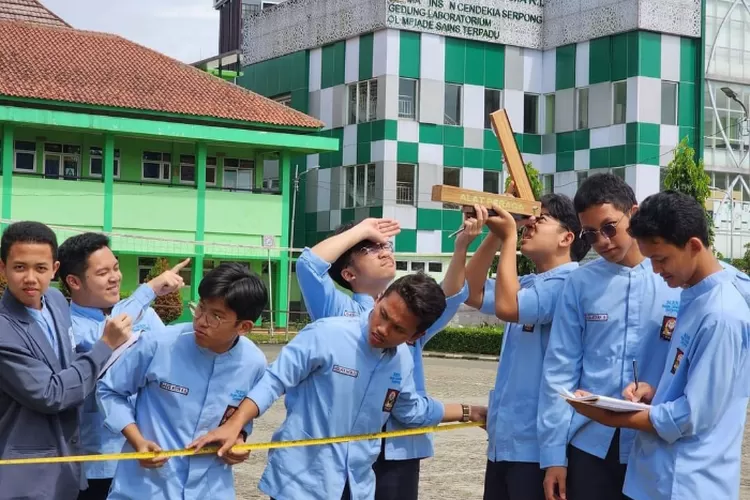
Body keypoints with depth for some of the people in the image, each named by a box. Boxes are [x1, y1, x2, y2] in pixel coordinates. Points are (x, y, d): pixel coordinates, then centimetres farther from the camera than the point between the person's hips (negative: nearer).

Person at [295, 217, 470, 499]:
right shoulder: (337, 310, 6)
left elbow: (450, 297, -3)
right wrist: (362, 230, 0)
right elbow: (309, 263, -9)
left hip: (400, 447, 3)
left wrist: (461, 247, -19)